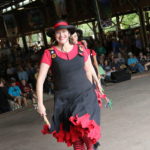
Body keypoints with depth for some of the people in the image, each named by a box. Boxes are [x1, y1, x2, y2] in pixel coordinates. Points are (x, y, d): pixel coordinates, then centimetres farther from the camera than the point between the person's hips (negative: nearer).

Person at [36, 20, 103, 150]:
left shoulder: (80, 49, 3)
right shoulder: (50, 53, -5)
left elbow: (89, 67, 21)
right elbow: (40, 79, -5)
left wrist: (97, 82, 34)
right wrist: (40, 104, -9)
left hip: (86, 95, 1)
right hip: (64, 99, -1)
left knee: (86, 129, -15)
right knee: (74, 136, 1)